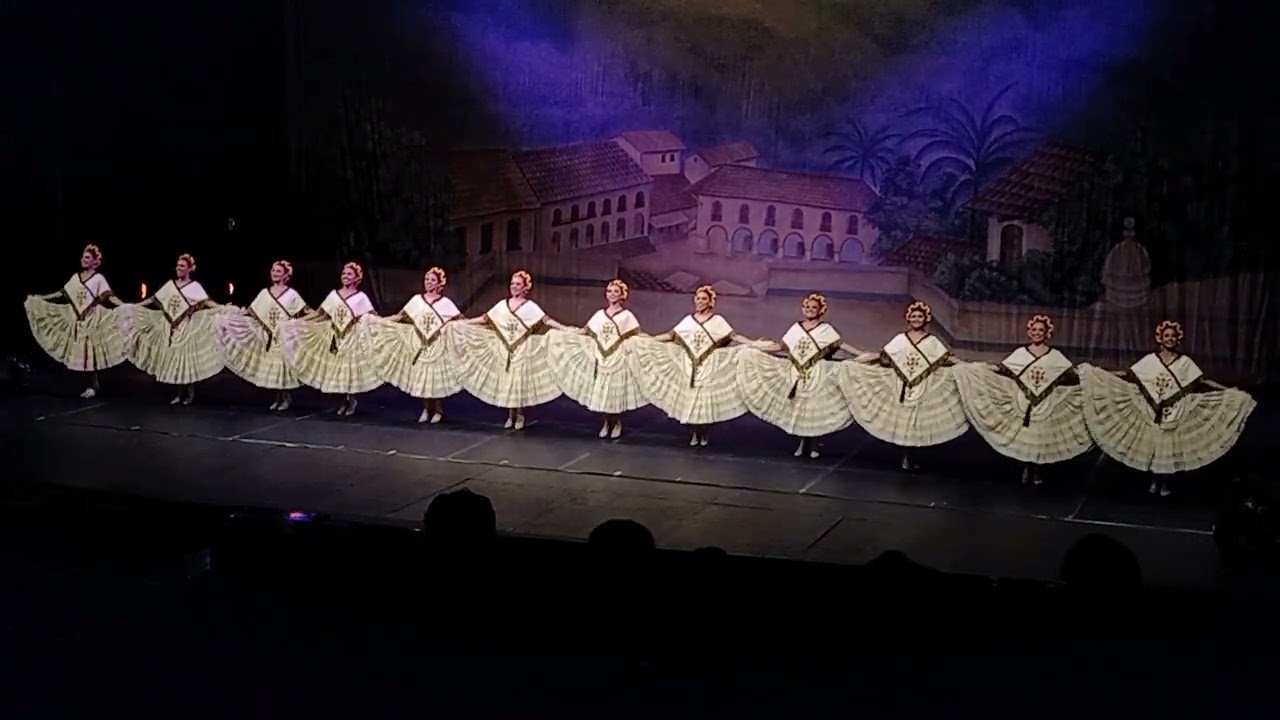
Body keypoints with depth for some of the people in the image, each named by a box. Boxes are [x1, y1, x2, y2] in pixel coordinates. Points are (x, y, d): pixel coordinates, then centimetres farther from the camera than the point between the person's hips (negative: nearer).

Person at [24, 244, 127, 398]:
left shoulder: (99, 278, -4)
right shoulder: (76, 277, 11)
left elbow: (109, 297, -9)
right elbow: (63, 294, 14)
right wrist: (39, 298, 15)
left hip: (92, 320, -5)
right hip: (78, 320, 5)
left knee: (90, 353, -7)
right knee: (81, 354, 3)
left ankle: (93, 386, 1)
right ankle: (93, 384, 12)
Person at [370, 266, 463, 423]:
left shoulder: (445, 302, -3)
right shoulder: (416, 300, 4)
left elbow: (460, 320, -4)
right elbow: (401, 316, 7)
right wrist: (379, 320, 3)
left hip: (438, 347, -3)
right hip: (419, 346, 3)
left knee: (437, 378, 0)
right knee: (420, 378, 4)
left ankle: (438, 411, 13)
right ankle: (426, 409, 17)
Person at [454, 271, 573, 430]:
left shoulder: (530, 306, -4)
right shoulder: (502, 304, 6)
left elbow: (546, 320, -11)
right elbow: (485, 318, 10)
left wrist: (565, 328, -23)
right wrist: (462, 322, 10)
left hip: (522, 350, -3)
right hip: (505, 350, 3)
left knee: (520, 382, 0)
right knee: (506, 381, 5)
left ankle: (520, 415, 12)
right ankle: (511, 415, 15)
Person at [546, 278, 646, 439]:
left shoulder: (627, 316, -1)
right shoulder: (600, 314, 9)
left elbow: (638, 335, -4)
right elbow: (585, 332, 14)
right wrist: (561, 334, 11)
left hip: (618, 360, -4)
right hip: (601, 359, 4)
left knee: (616, 393, -1)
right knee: (601, 392, 3)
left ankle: (617, 423, 16)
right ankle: (607, 422, 18)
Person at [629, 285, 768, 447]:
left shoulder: (717, 320, -1)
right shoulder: (688, 320, 6)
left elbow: (734, 336, -6)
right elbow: (671, 335, 9)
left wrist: (754, 344, -17)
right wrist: (647, 340, 7)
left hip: (709, 367, -2)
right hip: (690, 367, 3)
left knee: (705, 400, -1)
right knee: (690, 399, 1)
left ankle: (703, 433, 15)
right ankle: (695, 433, 14)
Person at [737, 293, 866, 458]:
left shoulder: (825, 329, -1)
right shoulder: (796, 328, 9)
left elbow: (841, 344, -6)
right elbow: (781, 346, 11)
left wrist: (862, 354, -16)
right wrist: (756, 350, 9)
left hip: (817, 375, -3)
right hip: (798, 375, 3)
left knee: (815, 409, -3)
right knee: (799, 409, 2)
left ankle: (813, 445, 8)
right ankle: (803, 443, 12)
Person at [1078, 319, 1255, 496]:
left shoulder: (1184, 362, -1)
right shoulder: (1150, 359, 0)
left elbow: (1202, 381, -2)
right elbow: (1128, 374, 0)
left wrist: (1228, 391, -9)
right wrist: (1100, 373, -6)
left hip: (1175, 413, -1)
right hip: (1152, 412, 1)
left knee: (1170, 448, 4)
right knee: (1152, 446, 4)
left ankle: (1165, 483, 20)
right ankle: (1155, 480, 22)